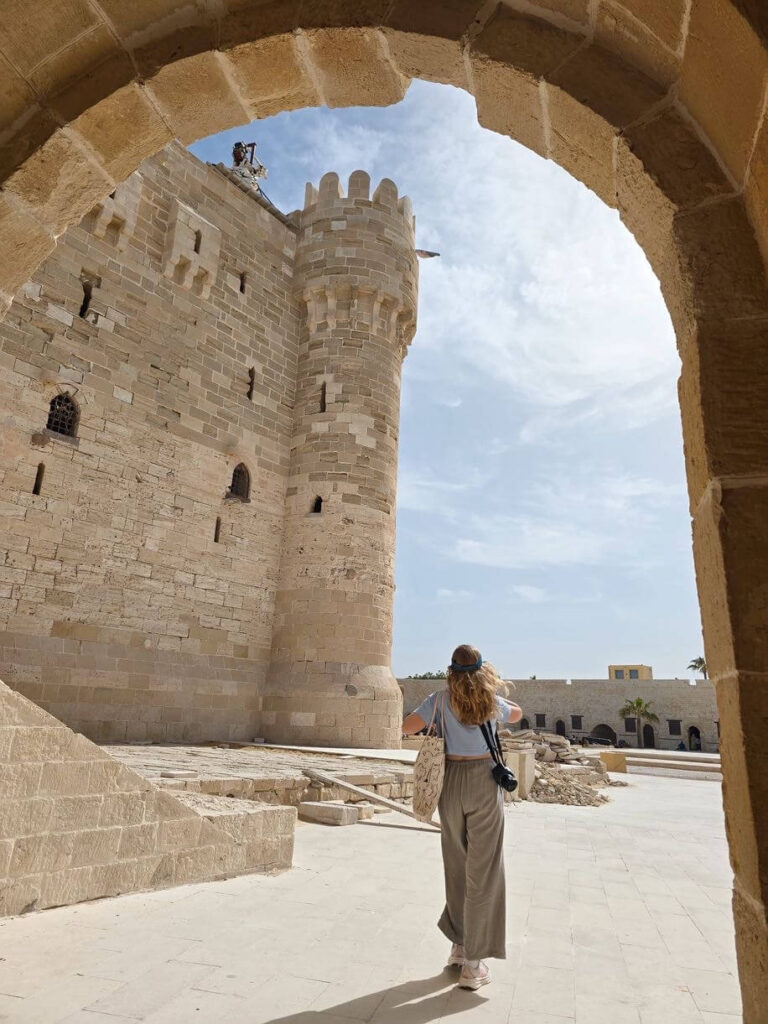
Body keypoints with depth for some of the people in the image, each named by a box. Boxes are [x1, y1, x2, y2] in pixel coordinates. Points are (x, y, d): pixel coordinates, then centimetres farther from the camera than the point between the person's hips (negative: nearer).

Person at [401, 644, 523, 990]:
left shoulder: (441, 700, -6)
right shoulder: (493, 702, -2)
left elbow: (407, 727, -14)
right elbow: (517, 714, 19)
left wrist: (433, 719, 5)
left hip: (452, 782, 1)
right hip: (485, 783, -1)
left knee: (457, 866, 17)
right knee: (482, 871, 5)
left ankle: (460, 945, 30)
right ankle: (473, 963, 9)